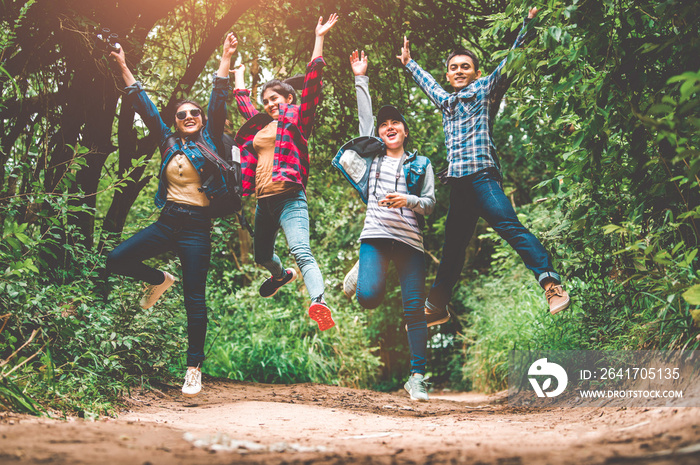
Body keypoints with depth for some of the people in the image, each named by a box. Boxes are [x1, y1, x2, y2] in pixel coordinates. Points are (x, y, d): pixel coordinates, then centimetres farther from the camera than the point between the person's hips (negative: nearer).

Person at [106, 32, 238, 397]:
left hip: (197, 226, -4)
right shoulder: (168, 143, 10)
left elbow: (218, 101, -4)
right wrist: (124, 69, 8)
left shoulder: (209, 140, 3)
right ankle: (160, 280, 21)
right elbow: (145, 107, 11)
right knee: (116, 260, -9)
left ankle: (194, 368, 5)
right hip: (167, 222, 4)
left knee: (195, 300, -4)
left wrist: (226, 58, -11)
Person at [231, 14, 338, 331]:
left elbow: (312, 81, -4)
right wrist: (239, 72, 50)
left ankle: (319, 303, -47)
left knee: (301, 251, -27)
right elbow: (243, 101, 37)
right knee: (261, 255, 24)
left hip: (290, 198, -7)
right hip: (264, 200, 7)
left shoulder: (297, 119, 4)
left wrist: (319, 39, -8)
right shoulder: (260, 125, 19)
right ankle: (282, 275, 57)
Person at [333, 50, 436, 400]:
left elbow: (431, 203, 10)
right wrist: (361, 78, 21)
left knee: (414, 308, -6)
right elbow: (365, 116, 19)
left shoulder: (421, 165, 16)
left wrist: (408, 201, -10)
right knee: (369, 297, -20)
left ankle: (417, 376, -1)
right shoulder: (373, 155, 18)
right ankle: (364, 272, 20)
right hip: (376, 236, 0)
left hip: (411, 240, 0)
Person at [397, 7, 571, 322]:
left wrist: (528, 23, -9)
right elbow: (427, 83, 45)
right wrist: (408, 63, 57)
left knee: (510, 226, -24)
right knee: (452, 247, 12)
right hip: (458, 184, 7)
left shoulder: (484, 90, 8)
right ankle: (436, 307, 20)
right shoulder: (445, 102, 24)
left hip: (482, 176, -6)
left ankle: (552, 285, -34)